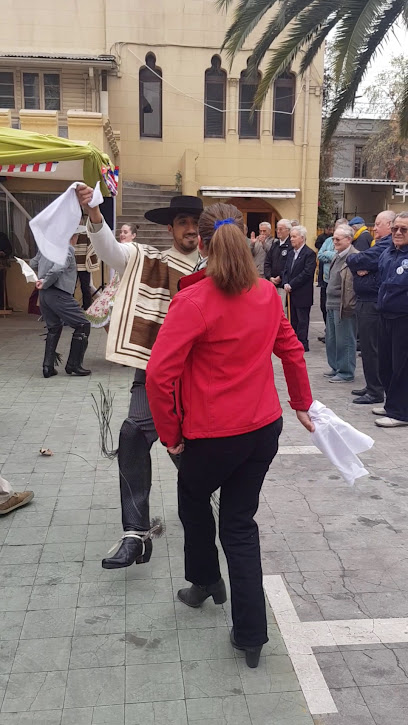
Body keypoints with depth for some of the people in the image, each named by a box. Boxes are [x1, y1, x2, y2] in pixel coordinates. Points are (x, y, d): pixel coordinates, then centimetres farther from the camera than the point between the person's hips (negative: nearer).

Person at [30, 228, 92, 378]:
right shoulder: (68, 249, -9)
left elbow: (33, 263, 24)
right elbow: (58, 268, -22)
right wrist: (46, 283, -10)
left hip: (44, 294, 9)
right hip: (59, 294, -8)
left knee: (54, 328, 22)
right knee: (83, 326, 2)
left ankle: (48, 367, 19)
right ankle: (73, 365, 3)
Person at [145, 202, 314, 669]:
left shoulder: (193, 302, -19)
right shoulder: (267, 294, 0)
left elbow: (158, 374, -22)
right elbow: (292, 351, 11)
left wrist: (169, 431, -9)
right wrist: (302, 403, 24)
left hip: (214, 435, -5)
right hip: (265, 426, 5)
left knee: (193, 499, 26)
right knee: (240, 523, 16)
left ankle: (205, 581, 47)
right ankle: (251, 635, 21)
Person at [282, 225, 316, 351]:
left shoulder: (309, 253, -9)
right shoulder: (290, 253, 15)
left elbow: (307, 273, -17)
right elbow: (286, 270, 14)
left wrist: (291, 285, -16)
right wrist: (285, 284, -4)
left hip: (302, 294, -7)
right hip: (291, 293, 7)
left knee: (302, 320, -1)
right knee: (292, 320, 11)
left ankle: (303, 344, 5)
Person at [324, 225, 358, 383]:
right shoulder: (338, 256, 15)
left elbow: (355, 284, -19)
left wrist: (348, 305, -19)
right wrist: (329, 301, 18)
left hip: (344, 307, -10)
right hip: (332, 305, 10)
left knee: (344, 341, 0)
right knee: (331, 339, 17)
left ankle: (346, 373, 10)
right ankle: (336, 368, 30)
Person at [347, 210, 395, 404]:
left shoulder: (386, 246, -17)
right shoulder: (381, 244, 18)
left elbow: (356, 261, -24)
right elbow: (358, 263, 14)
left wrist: (352, 260, -2)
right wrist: (359, 269, -9)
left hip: (373, 305, -11)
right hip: (366, 302, 11)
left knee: (371, 348, -5)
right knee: (368, 347, 16)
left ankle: (375, 392, 2)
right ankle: (372, 386, 25)